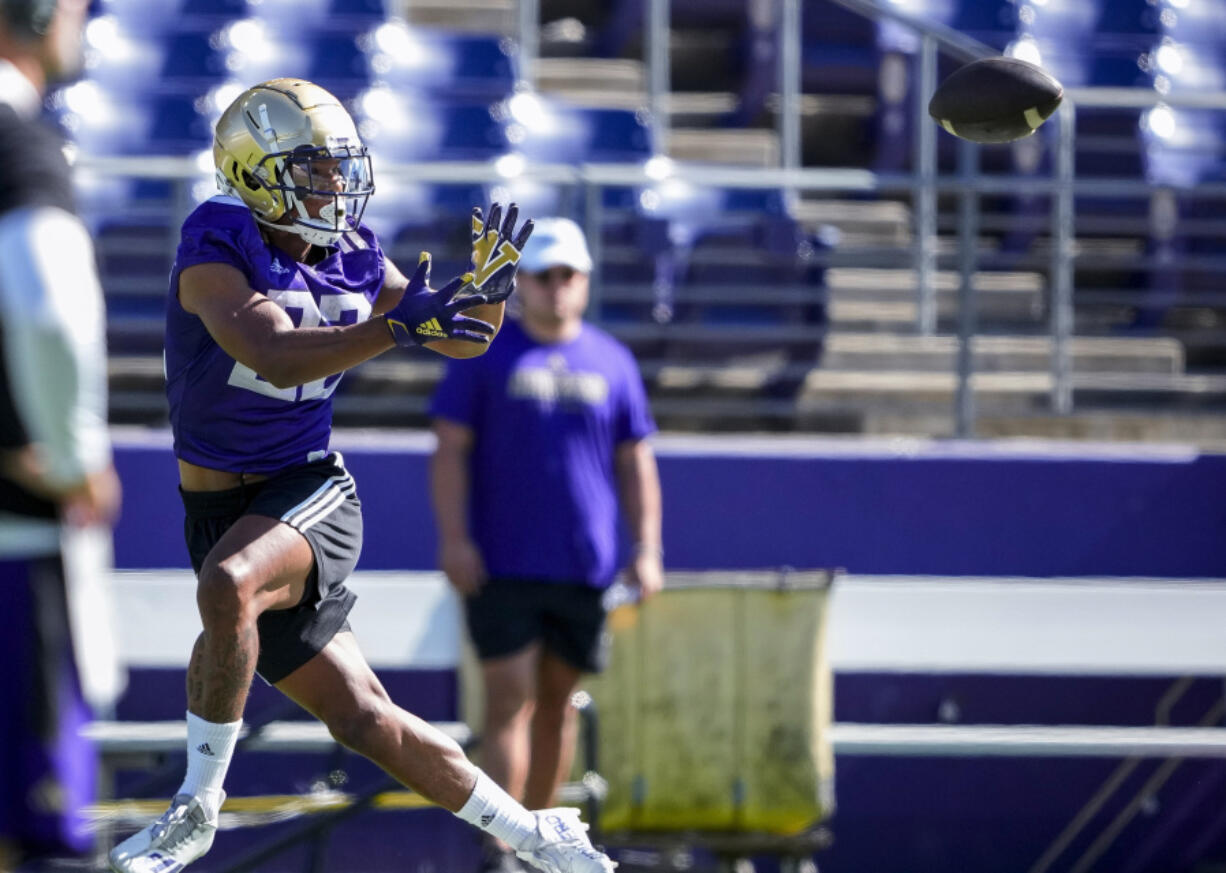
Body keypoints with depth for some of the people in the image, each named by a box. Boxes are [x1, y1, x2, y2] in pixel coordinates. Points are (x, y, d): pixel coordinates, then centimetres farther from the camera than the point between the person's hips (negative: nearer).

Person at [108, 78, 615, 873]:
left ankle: (197, 808, -19)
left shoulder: (353, 256, 2)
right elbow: (276, 357, -30)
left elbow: (465, 340, 12)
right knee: (367, 723, -2)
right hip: (222, 505, -1)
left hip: (312, 494, 1)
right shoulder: (216, 251, -13)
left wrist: (489, 285, -11)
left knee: (229, 585, -34)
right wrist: (395, 327, -44)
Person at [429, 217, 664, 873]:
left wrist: (646, 549, 5)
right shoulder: (483, 354, 2)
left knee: (558, 703, 8)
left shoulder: (612, 363, 10)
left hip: (584, 567, 3)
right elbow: (450, 450, -1)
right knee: (510, 701, -10)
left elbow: (635, 463, 13)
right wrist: (453, 537, -11)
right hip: (501, 568, -3)